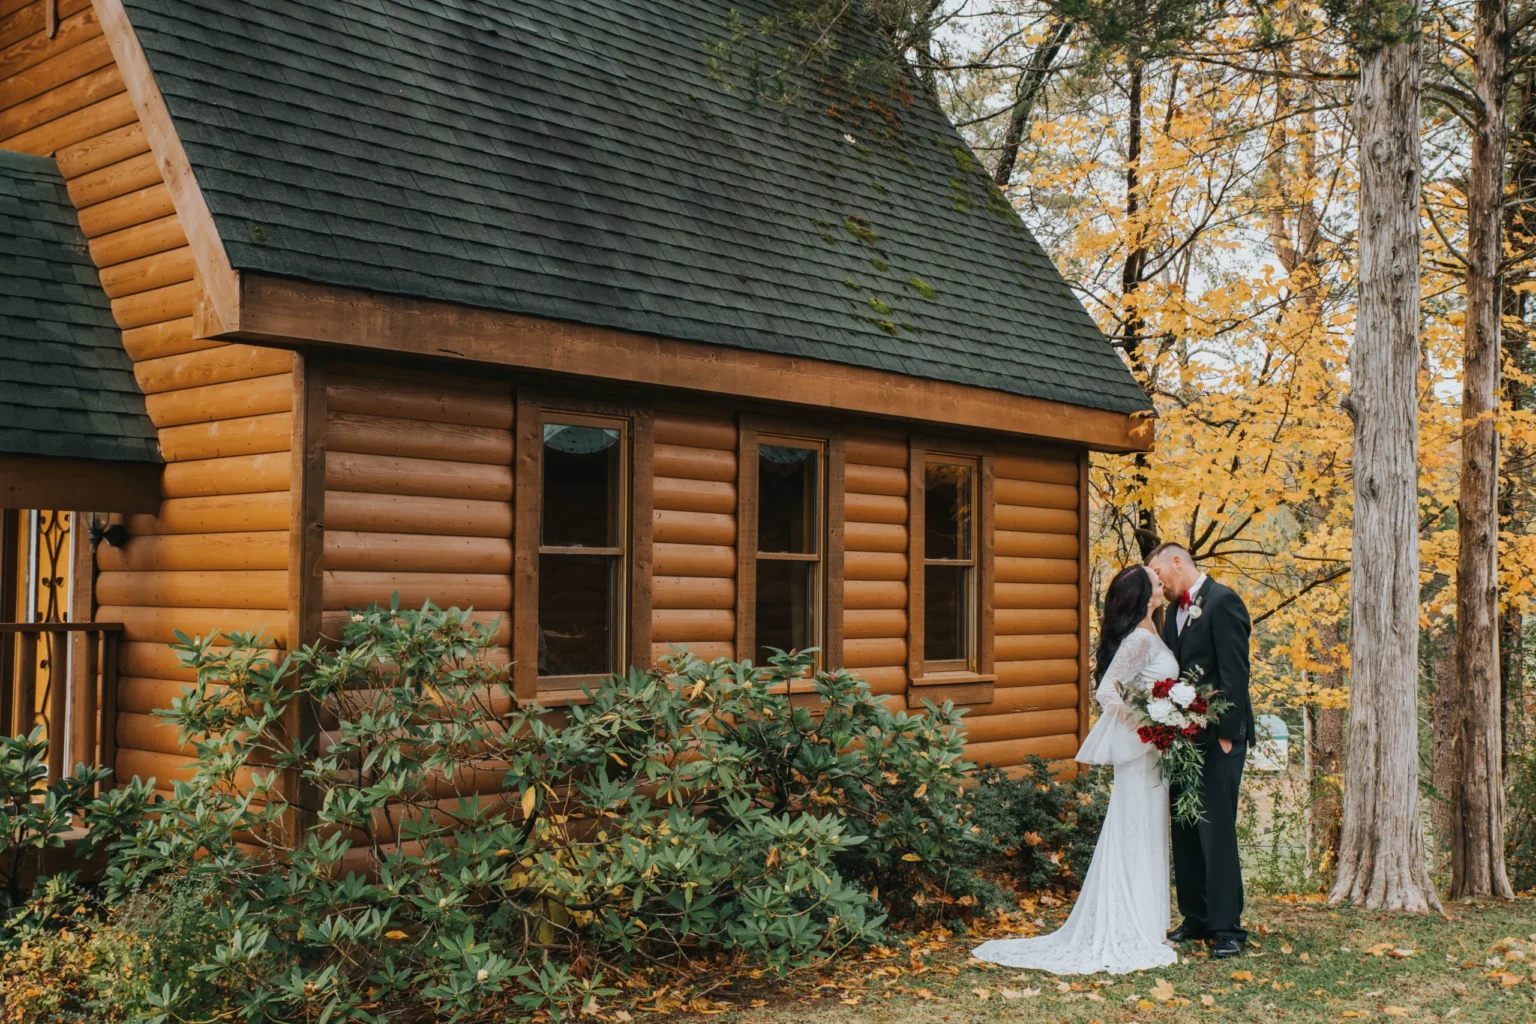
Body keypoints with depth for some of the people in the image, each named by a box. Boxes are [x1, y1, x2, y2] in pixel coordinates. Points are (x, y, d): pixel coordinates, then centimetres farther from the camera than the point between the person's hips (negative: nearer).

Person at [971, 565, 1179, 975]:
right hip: (1140, 750, -9)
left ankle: (1138, 924, 22)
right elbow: (1107, 692, -22)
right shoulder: (1139, 640, -18)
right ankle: (1135, 932, 4)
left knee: (1146, 835, 14)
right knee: (1137, 835, -3)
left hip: (1153, 748, 9)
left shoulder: (1149, 634, 11)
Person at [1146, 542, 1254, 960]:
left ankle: (1227, 928, 1)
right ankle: (1196, 919, 21)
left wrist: (1226, 734, -17)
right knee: (1185, 833, 12)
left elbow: (1235, 673, -14)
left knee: (1217, 832, -6)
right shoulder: (1175, 610, 16)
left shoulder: (1223, 602, -10)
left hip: (1217, 737, -8)